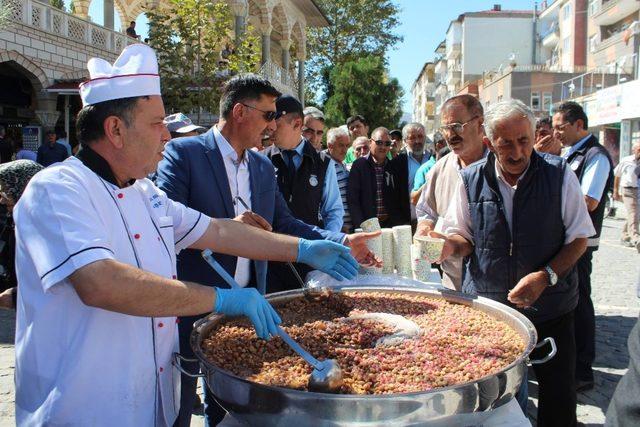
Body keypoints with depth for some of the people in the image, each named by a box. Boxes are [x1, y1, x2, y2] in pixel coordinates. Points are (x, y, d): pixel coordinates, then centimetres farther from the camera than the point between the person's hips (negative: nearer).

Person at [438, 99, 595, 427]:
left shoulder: (559, 174, -5)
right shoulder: (471, 179, -2)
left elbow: (578, 238, -1)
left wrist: (545, 277, -16)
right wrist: (450, 245, -17)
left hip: (549, 305, 0)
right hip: (486, 305, 1)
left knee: (558, 401, 8)